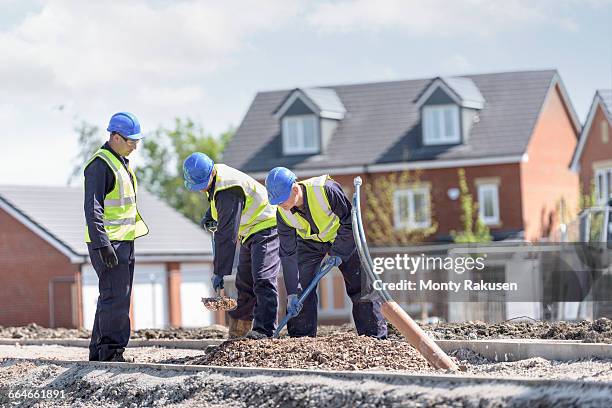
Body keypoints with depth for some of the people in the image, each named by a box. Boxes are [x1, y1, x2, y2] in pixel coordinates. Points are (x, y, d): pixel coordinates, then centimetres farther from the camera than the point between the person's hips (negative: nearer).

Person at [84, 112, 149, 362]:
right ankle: (111, 353, -10)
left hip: (124, 240, 10)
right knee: (115, 297, -12)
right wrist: (103, 244, -24)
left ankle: (99, 351, 18)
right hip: (108, 242, -10)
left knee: (115, 298, 12)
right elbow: (93, 208, -19)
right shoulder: (100, 164, -13)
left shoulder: (122, 163, 19)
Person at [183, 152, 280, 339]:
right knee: (243, 285, 12)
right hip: (250, 234, 11)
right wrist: (210, 215, 9)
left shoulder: (228, 190, -30)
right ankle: (236, 336, 17)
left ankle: (264, 330, -27)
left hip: (266, 228, -11)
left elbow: (227, 235, -32)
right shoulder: (214, 176, 1)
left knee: (263, 280, -22)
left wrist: (219, 271, -31)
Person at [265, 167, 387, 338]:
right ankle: (300, 338, 2)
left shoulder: (326, 190, -38)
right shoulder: (283, 214, -24)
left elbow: (349, 221, -25)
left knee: (360, 286, -5)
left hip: (343, 238, -3)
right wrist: (292, 292, -21)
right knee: (301, 288, -8)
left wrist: (338, 253, -25)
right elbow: (288, 254, -17)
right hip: (309, 243, 3)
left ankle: (377, 336, 3)